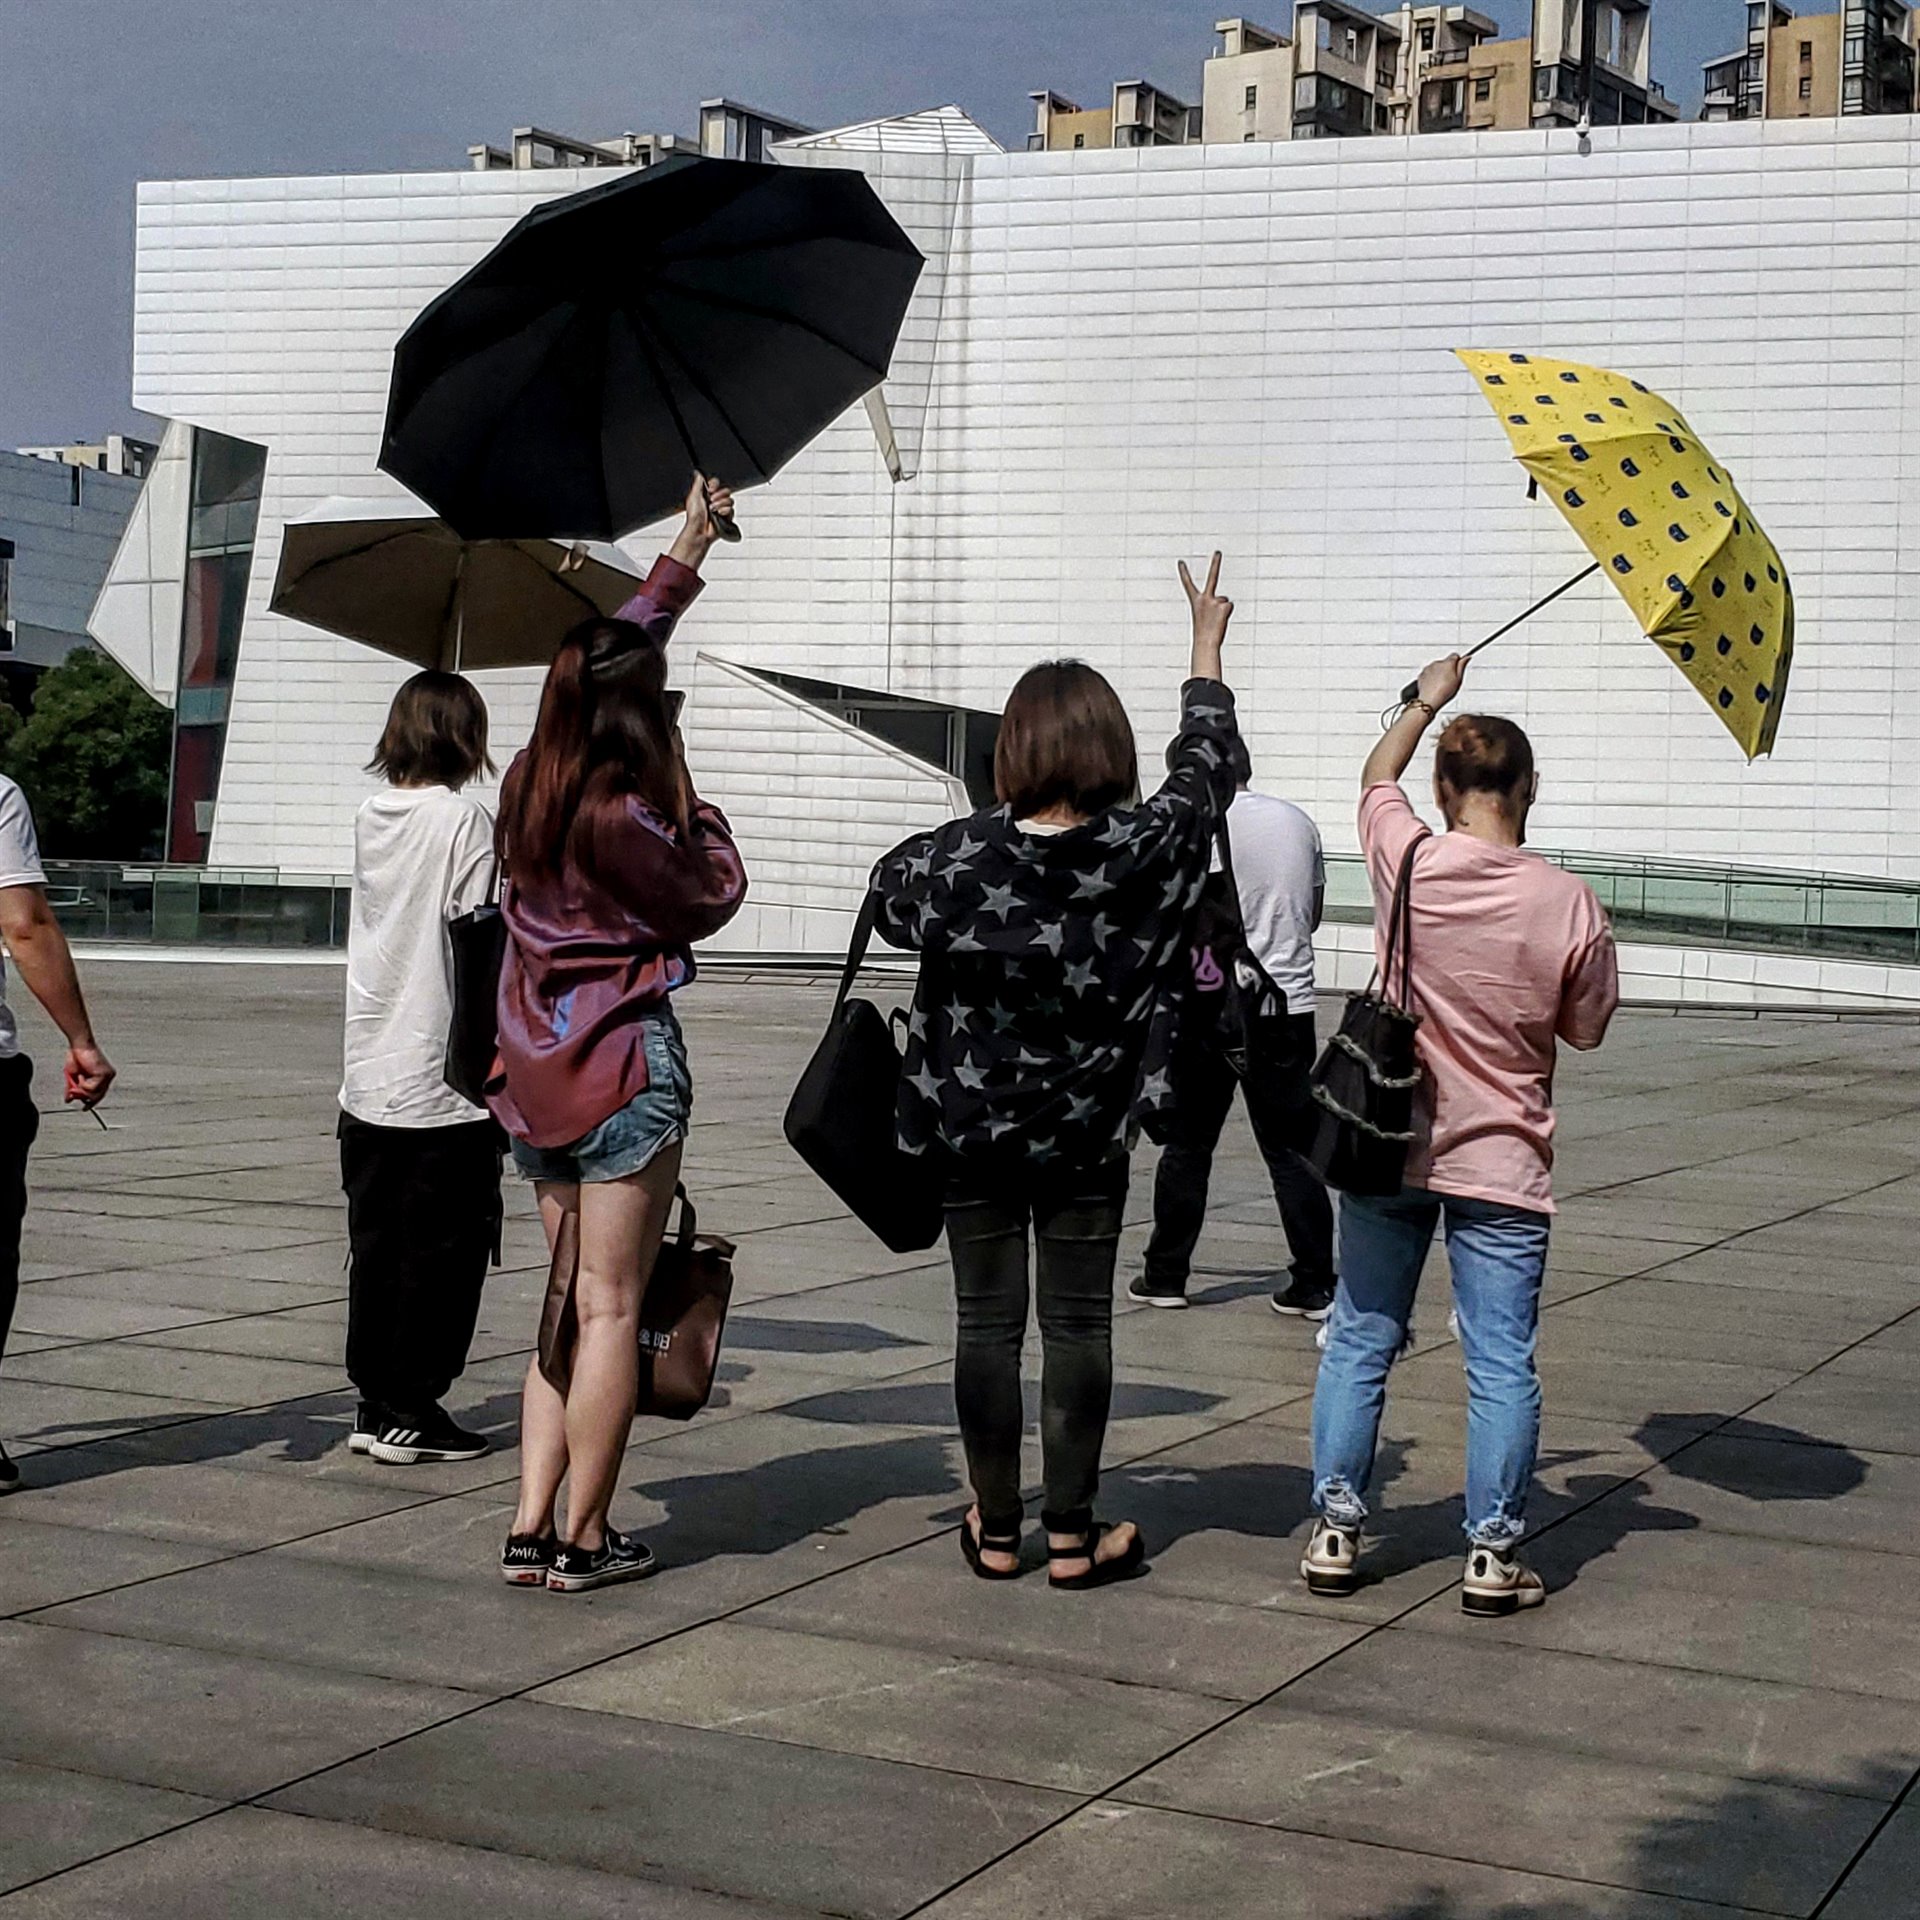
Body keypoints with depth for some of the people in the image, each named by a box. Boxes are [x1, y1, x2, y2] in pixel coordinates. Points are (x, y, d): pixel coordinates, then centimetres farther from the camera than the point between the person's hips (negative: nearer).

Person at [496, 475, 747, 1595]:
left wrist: (689, 551, 29)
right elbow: (712, 900, -4)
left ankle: (532, 1527, 11)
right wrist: (695, 806, 8)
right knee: (613, 1307, 0)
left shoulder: (531, 787, 6)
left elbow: (616, 654, 21)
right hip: (625, 1063, -8)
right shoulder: (619, 817, -18)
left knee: (572, 1299, 15)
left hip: (541, 1072, 8)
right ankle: (587, 1542, 5)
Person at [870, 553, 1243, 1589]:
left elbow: (886, 895, 8)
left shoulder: (957, 858, -13)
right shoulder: (1149, 849, -11)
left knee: (986, 1321, 8)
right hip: (1089, 1133, 0)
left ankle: (996, 1531, 16)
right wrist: (1207, 648, 22)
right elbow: (1207, 762, 7)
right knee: (1077, 1323, 6)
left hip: (972, 1126, 0)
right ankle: (1073, 1535, 12)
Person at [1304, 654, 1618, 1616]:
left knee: (1359, 1341, 12)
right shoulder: (1570, 904, -12)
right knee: (1501, 1362, 4)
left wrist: (1427, 701, 28)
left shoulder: (1407, 862, -8)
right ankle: (1494, 1553, 7)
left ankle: (1335, 1532, 15)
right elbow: (1587, 1028, 2)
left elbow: (1377, 775, 14)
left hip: (1389, 1152, 2)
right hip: (1502, 1166, -2)